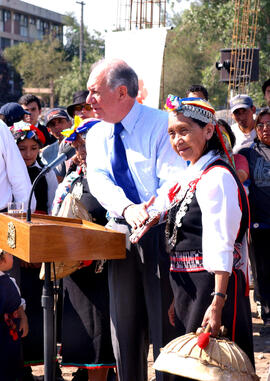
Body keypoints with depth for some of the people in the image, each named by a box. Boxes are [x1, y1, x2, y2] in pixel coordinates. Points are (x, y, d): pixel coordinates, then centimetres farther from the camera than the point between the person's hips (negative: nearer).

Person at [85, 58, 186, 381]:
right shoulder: (96, 135, 9)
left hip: (161, 234, -6)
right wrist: (128, 209, -28)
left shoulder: (161, 125, -9)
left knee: (164, 324, -3)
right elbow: (99, 180, -8)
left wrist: (150, 212, -35)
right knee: (124, 327, 12)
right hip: (121, 234, 6)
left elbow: (173, 181, -16)